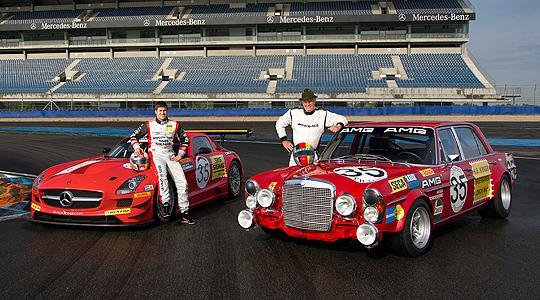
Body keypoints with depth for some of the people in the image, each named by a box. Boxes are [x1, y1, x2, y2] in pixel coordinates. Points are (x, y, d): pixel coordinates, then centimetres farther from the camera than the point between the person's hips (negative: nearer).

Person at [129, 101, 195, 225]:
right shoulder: (149, 125, 12)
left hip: (170, 155, 2)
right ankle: (165, 202, -41)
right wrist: (136, 147, -4)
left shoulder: (174, 125, 15)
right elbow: (134, 136, 15)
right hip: (155, 154, -2)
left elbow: (185, 139, 22)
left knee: (182, 182, -13)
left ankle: (184, 212, -9)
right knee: (161, 174, -36)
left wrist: (180, 154, 10)